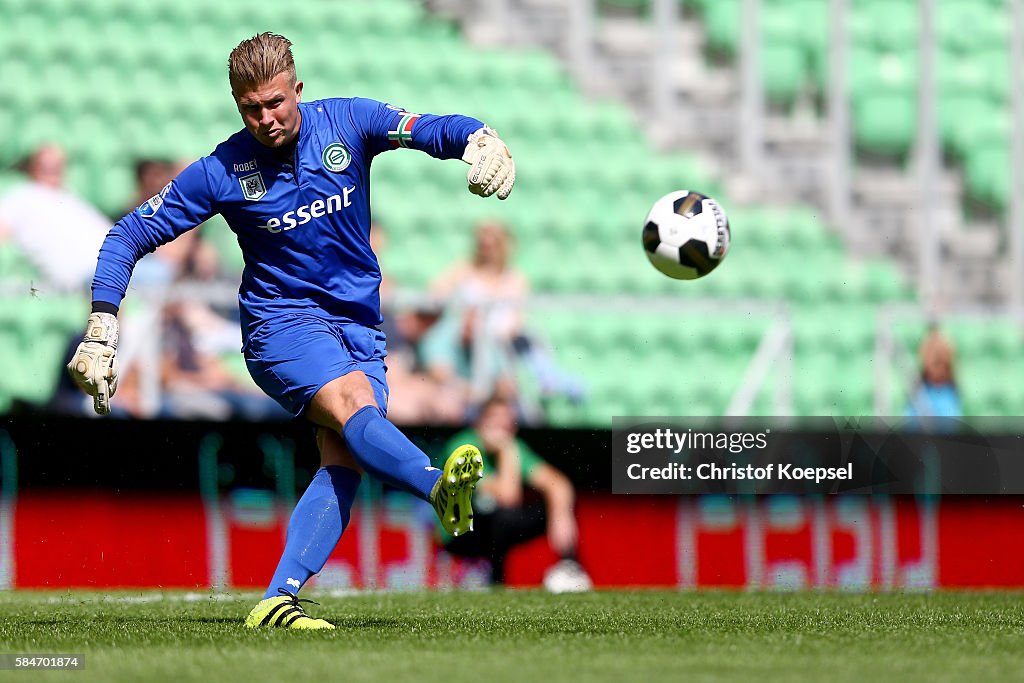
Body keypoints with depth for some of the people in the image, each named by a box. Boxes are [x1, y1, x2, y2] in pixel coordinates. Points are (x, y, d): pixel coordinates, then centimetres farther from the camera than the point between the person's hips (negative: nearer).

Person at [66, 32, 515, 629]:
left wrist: (482, 142, -35)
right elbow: (129, 236, 0)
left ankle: (277, 600, -19)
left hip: (359, 325, 4)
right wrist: (102, 327, -8)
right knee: (353, 402, -33)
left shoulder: (347, 123, -2)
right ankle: (441, 488, -59)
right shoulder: (222, 172, -6)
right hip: (281, 322, -4)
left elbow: (431, 130, -12)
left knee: (345, 459, -16)